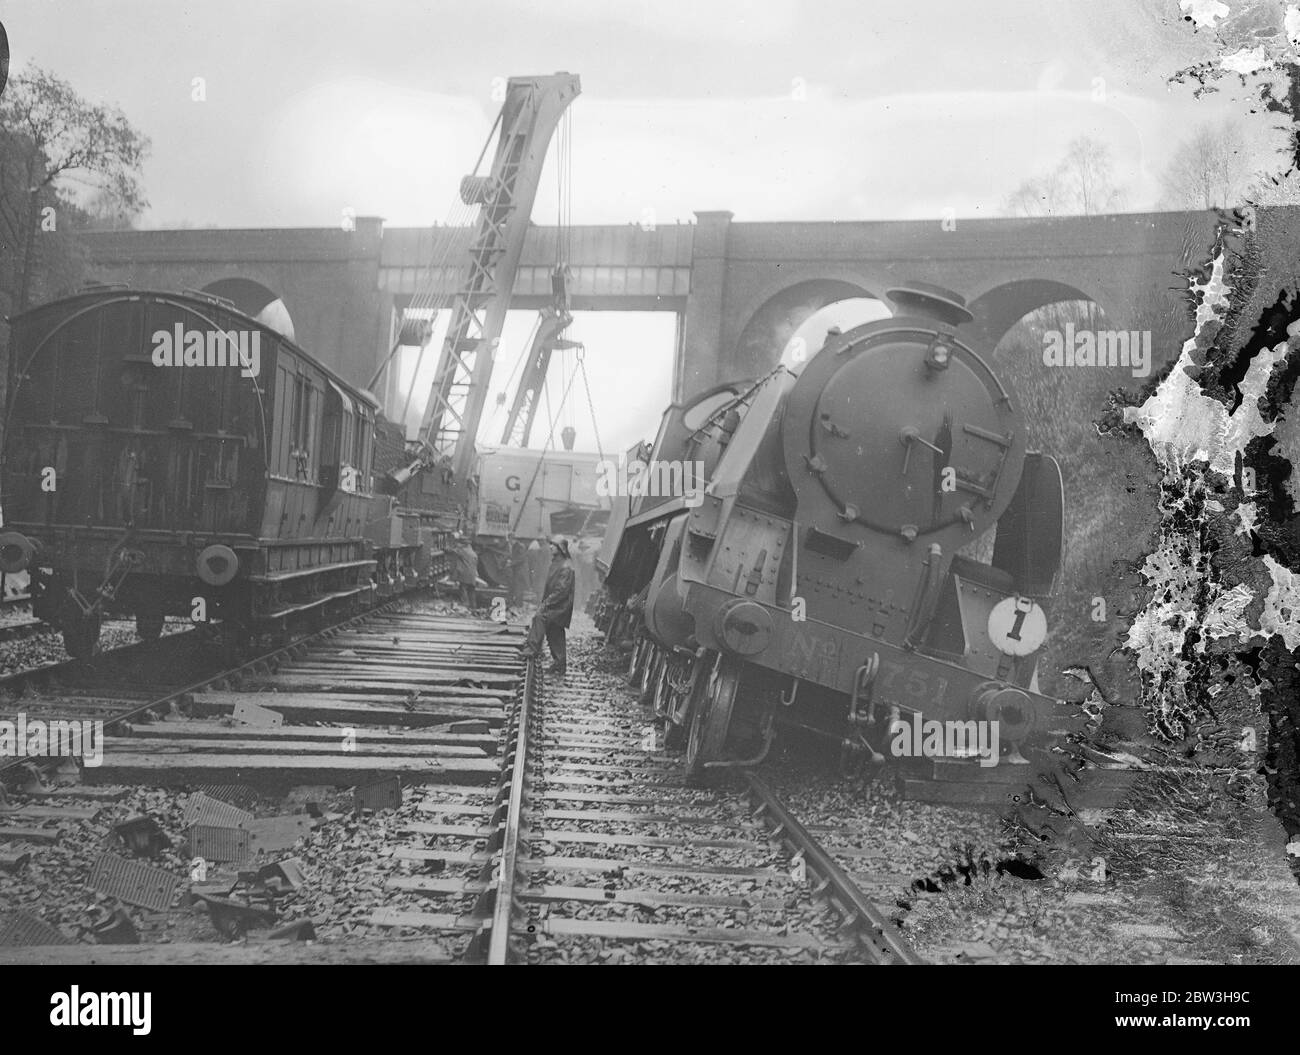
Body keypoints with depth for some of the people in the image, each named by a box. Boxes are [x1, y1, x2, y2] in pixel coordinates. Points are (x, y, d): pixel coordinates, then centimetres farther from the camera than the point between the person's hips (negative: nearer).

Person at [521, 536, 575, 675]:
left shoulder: (566, 567, -15)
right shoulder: (555, 563, 14)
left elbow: (562, 590, -21)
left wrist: (546, 603, -21)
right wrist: (543, 602, 10)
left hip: (561, 606, -9)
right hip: (554, 606, 9)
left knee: (540, 616, -28)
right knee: (555, 637, 11)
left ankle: (532, 648, -27)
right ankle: (559, 666, 18)